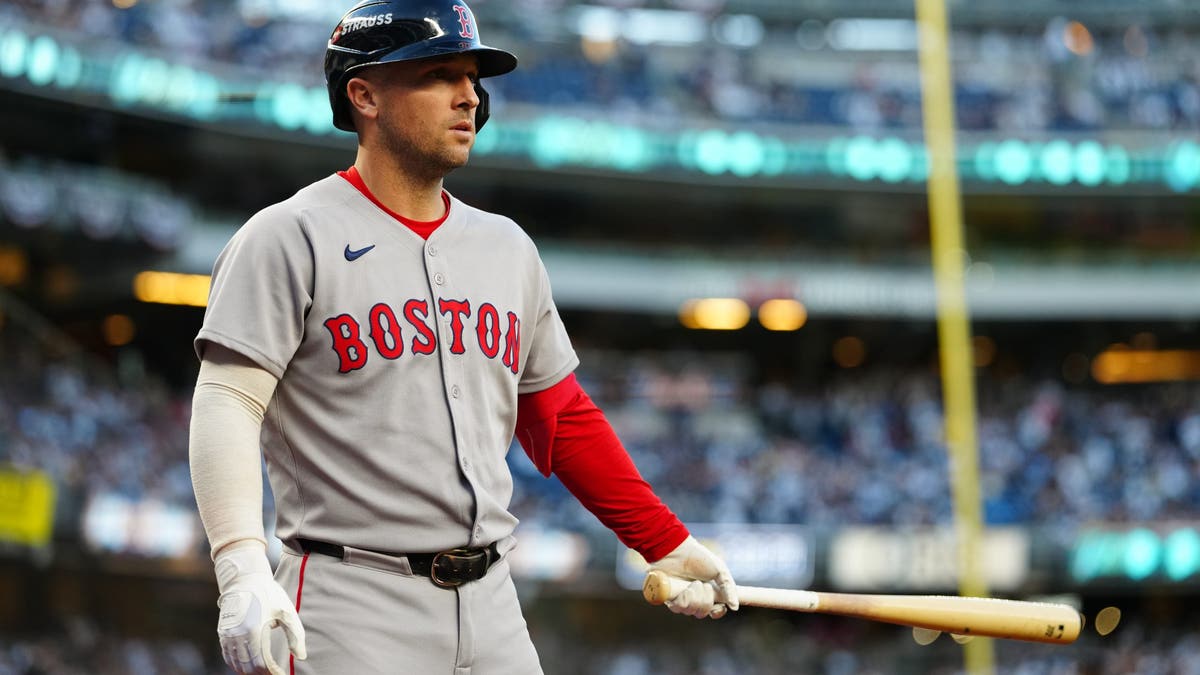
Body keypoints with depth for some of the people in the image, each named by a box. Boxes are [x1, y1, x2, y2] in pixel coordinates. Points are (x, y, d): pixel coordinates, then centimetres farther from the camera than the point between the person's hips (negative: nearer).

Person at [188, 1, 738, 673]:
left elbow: (562, 416, 23)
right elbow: (226, 404, -12)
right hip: (353, 609, -6)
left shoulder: (508, 247, 16)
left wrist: (668, 543, 18)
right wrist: (244, 574, -25)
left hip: (491, 610, 6)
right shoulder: (291, 238, -3)